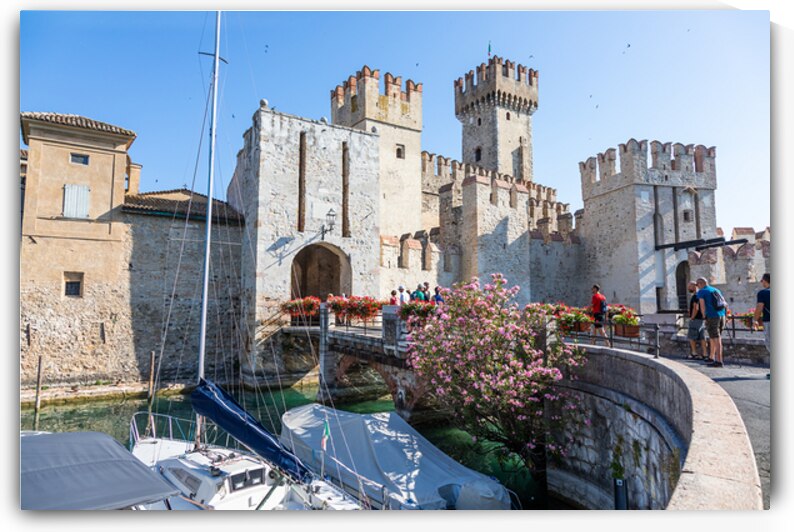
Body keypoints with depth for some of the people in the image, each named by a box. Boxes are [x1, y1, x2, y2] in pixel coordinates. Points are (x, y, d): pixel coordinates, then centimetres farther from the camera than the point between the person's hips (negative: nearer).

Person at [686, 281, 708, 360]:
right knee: (702, 338, 7)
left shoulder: (695, 296, -15)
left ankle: (694, 353, 3)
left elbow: (696, 308, -23)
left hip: (696, 320, -9)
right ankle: (705, 355, 7)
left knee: (691, 337, -1)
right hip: (701, 319, 9)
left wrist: (692, 318, -14)